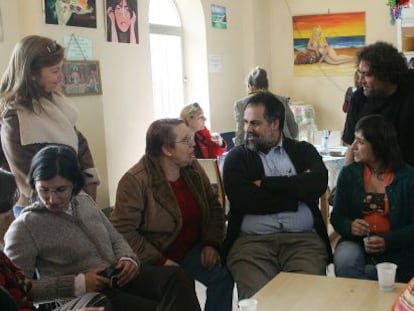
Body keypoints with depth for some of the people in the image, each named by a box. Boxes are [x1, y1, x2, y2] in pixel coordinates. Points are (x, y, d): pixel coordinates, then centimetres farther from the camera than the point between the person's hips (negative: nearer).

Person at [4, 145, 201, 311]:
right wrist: (78, 284, -17)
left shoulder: (85, 201, 14)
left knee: (177, 278, -22)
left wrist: (128, 259, -2)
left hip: (118, 279, 6)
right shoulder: (24, 227, -4)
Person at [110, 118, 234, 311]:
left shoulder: (192, 168, -1)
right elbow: (123, 230, -22)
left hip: (191, 249, 6)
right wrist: (160, 261, -22)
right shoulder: (135, 181, -21)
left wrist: (211, 243, -6)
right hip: (155, 257, -5)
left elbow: (213, 206, 9)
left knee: (222, 276, -17)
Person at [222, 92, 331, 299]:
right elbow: (243, 200, -6)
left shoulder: (303, 150, 15)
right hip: (252, 240, -1)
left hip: (304, 238, 1)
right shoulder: (237, 157, 11)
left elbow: (318, 183, -6)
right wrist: (296, 192, -2)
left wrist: (265, 183, -4)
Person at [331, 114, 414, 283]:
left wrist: (387, 241, -19)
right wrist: (349, 226, -15)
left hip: (395, 251, -1)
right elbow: (337, 216, 9)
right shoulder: (348, 174, 9)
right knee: (344, 259, -32)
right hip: (356, 243, 2)